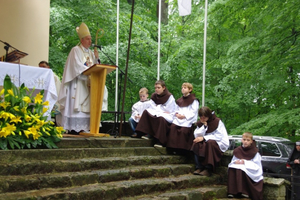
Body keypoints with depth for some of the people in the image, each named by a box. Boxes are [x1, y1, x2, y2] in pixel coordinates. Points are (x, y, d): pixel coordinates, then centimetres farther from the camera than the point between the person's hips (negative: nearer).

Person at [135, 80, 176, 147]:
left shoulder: (169, 97, -8)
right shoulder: (153, 96, 7)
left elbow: (170, 111, -9)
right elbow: (152, 108, 4)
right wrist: (161, 111, -12)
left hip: (167, 117, -6)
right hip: (156, 115, 6)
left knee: (161, 118, -38)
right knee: (146, 112, -18)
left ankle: (160, 141, -32)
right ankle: (148, 133, -20)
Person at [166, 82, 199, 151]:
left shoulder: (194, 100, 4)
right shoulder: (179, 100, 24)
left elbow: (194, 112, -5)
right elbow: (176, 109, 25)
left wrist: (184, 116, -14)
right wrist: (177, 114, 1)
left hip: (188, 120, -5)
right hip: (178, 118, 5)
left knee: (184, 129, -28)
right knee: (173, 126, -21)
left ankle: (183, 147, -17)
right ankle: (173, 146, -17)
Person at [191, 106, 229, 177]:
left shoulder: (217, 121, -11)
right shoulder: (200, 123, 4)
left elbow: (219, 136, -17)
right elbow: (197, 136, -7)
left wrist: (204, 138, -21)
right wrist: (204, 126, -18)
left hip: (220, 143, -5)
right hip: (206, 142, 5)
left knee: (210, 142, -36)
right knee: (196, 143, -24)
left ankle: (208, 169, -32)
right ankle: (199, 167, -23)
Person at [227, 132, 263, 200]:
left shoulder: (254, 152, -1)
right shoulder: (237, 150, 12)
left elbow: (256, 166, -8)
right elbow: (232, 162, 14)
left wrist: (245, 162, -18)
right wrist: (235, 162, -10)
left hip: (251, 172, -4)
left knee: (241, 171, -36)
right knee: (231, 169, -29)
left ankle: (244, 192, -29)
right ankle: (232, 192, -27)